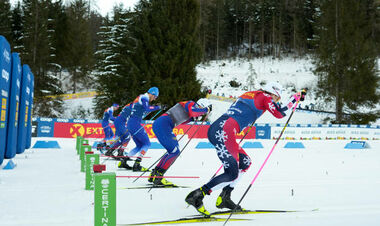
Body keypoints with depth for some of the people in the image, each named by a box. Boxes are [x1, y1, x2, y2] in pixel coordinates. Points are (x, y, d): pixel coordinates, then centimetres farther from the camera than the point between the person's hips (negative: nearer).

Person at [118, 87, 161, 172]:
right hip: (135, 124, -10)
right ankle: (137, 165, -13)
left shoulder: (140, 97, 20)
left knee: (140, 146, 14)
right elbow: (147, 109, -23)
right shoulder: (144, 97, -7)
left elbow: (131, 107, 31)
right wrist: (158, 107, -19)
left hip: (130, 123, 10)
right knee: (147, 144, -5)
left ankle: (123, 161, 11)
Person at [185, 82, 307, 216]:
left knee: (245, 162, 18)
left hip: (215, 129, 9)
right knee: (232, 174, -7)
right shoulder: (265, 96, 6)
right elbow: (280, 114, 4)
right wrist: (297, 96, 15)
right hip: (223, 131, -9)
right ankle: (197, 195, -11)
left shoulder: (249, 95, 27)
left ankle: (224, 198, 14)